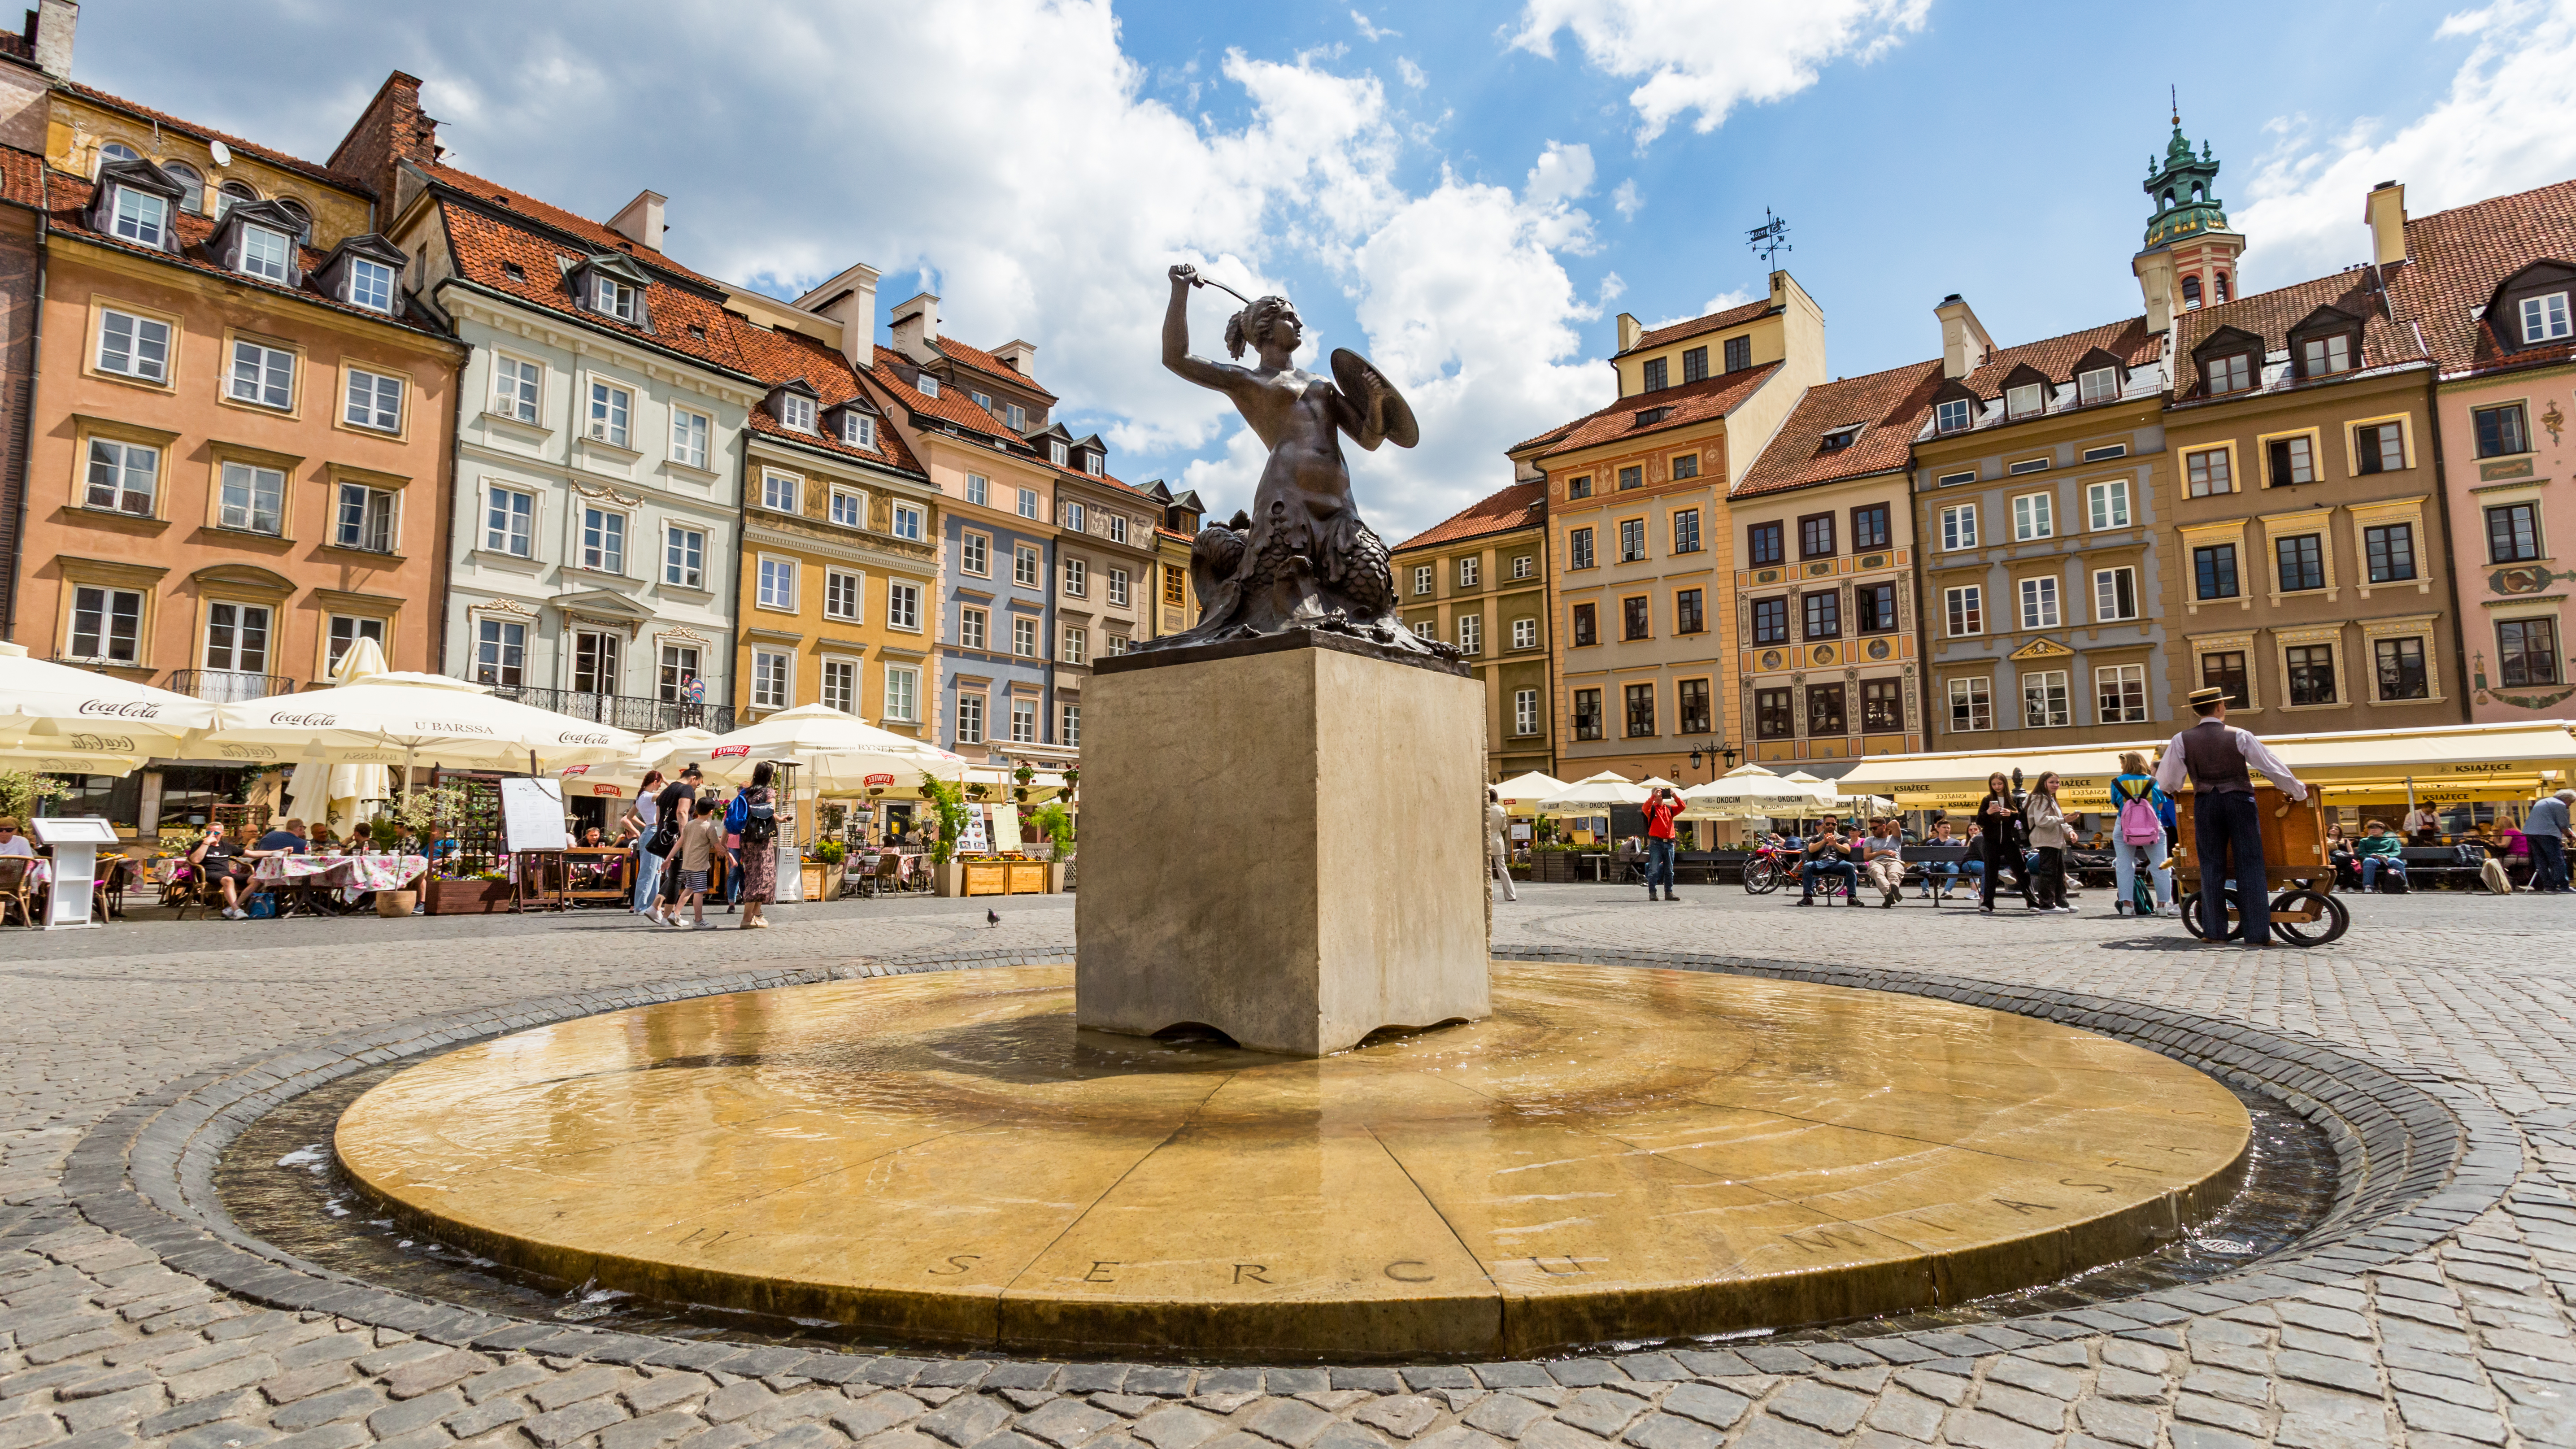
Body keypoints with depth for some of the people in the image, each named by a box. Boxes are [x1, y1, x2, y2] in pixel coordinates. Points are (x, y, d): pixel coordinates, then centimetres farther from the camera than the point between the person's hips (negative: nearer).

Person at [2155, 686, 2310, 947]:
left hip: (2205, 803, 1)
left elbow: (2166, 781, 0)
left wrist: (2174, 790, 22)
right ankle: (2258, 935, -1)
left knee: (2211, 865, 7)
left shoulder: (2183, 740, -1)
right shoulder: (2239, 736, -3)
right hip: (2240, 800, -1)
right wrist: (2298, 792, 13)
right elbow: (2272, 767, -1)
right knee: (2250, 866, 1)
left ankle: (2214, 932, 7)